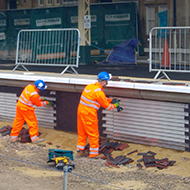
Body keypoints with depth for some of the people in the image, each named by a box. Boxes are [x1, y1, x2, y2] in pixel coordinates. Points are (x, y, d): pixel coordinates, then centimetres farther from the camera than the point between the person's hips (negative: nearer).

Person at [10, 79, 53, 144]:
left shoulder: (30, 86, -3)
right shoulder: (34, 94, -27)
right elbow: (38, 104, -9)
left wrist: (42, 99, 11)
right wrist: (46, 102, 4)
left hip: (19, 105, 9)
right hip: (26, 108, -9)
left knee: (18, 121, 15)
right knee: (32, 122, 4)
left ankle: (14, 137, 22)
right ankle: (34, 138, 8)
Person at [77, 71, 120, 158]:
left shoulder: (90, 86, 7)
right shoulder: (98, 92, -20)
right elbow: (106, 105, -9)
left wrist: (111, 100, 19)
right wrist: (114, 105, 8)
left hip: (81, 111, 9)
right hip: (89, 114, -9)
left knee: (82, 132, 18)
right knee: (93, 134, 4)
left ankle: (80, 150, 26)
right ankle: (94, 153, 12)